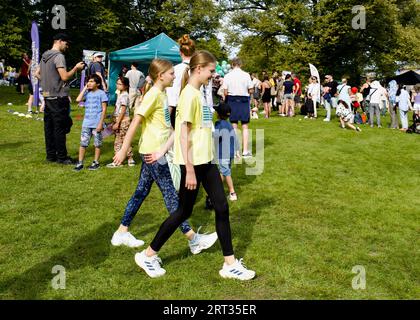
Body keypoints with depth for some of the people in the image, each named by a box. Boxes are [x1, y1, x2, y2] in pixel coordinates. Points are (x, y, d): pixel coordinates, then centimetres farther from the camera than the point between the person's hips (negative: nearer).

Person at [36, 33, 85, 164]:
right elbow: (65, 77, -19)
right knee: (60, 128, -4)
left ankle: (51, 155, 18)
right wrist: (76, 68, -7)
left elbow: (36, 73, 22)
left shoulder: (45, 56, 15)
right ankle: (61, 157, 1)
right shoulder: (59, 56, -13)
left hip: (47, 96, 9)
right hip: (59, 97, -9)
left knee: (49, 127, 11)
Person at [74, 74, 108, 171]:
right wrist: (85, 88, -2)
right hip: (86, 123, 4)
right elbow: (78, 99, -9)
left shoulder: (101, 93, -5)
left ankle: (96, 162, 19)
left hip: (97, 124, -4)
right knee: (83, 143, 3)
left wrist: (101, 123, -13)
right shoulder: (87, 93, 8)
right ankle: (80, 163, 10)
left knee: (97, 144, 7)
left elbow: (104, 109, -7)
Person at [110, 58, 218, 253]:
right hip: (152, 151, -9)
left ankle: (121, 233, 24)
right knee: (170, 195, -3)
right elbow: (135, 122, -17)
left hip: (155, 152, 9)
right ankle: (193, 239, 4)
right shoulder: (153, 94, -15)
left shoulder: (162, 94, 13)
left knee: (141, 191, 14)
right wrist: (123, 150, -16)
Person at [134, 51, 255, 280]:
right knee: (184, 211, 3)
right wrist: (189, 170, -20)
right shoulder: (189, 94, -15)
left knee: (222, 207, 7)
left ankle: (230, 264, 16)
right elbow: (183, 134, -19)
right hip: (193, 163, -9)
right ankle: (148, 255, 21)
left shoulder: (198, 93, 12)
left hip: (206, 160, 9)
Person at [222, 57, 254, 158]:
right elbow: (251, 91, -4)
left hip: (232, 101, 1)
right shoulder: (246, 75, -5)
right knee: (245, 126, 7)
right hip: (244, 100, -1)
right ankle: (245, 151, 6)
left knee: (234, 126, 8)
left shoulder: (227, 76, -5)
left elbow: (225, 92, -7)